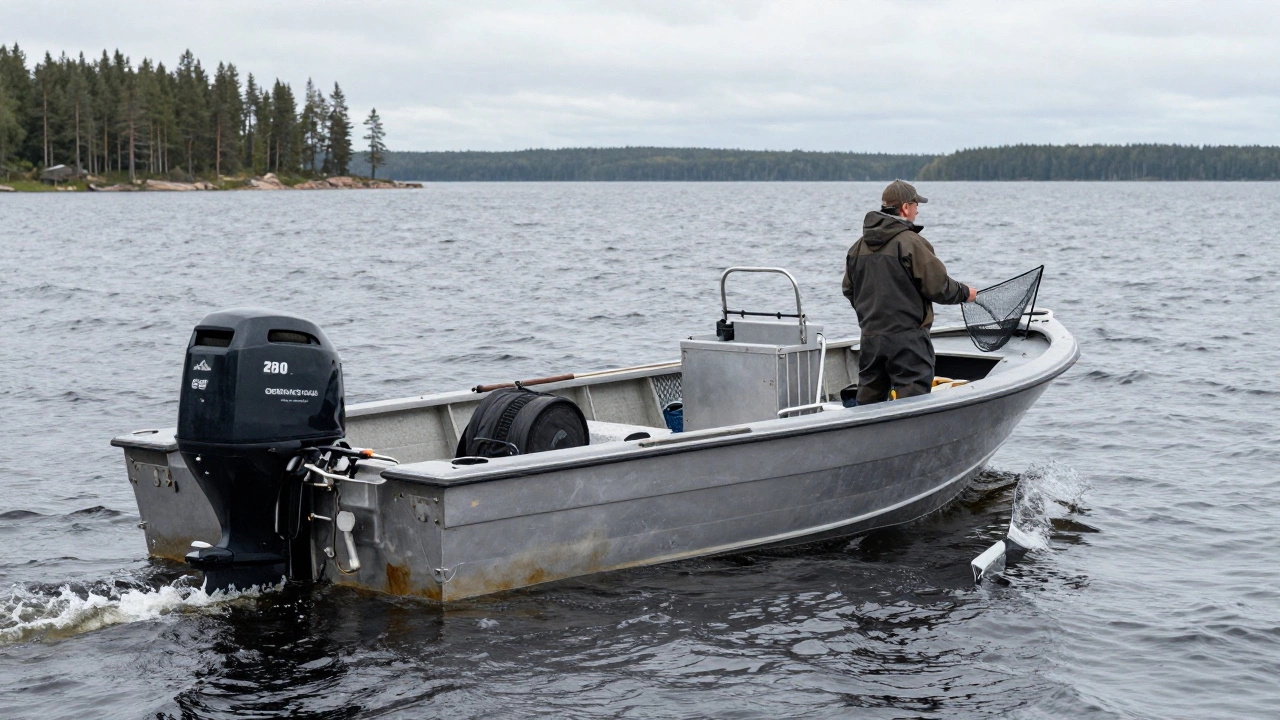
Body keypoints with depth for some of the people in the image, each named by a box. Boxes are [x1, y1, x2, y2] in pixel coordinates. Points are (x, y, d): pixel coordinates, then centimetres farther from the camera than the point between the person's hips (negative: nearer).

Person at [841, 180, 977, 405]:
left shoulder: (859, 246, 8)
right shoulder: (912, 243, -12)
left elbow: (849, 291, 15)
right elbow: (938, 286, -10)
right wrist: (965, 293, 8)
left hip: (870, 337, 7)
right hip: (907, 339, -7)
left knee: (868, 401, 12)